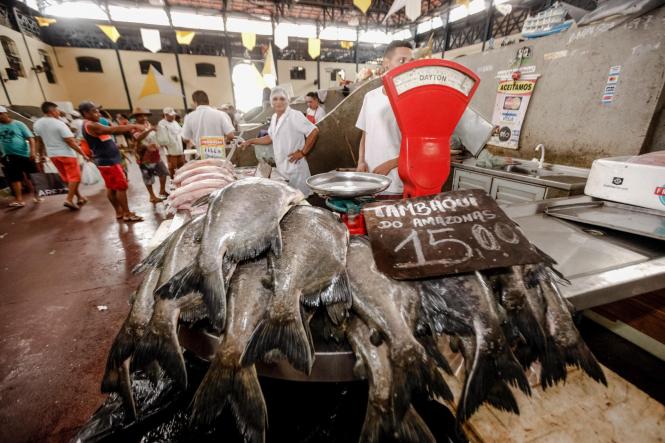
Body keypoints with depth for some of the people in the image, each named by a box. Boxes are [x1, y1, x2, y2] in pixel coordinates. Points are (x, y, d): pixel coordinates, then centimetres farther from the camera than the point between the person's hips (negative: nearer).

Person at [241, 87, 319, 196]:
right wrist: (251, 141, 17)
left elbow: (314, 131, -16)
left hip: (294, 168, -7)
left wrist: (302, 152, -14)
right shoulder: (274, 117, 11)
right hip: (281, 167, 8)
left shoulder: (295, 116, -13)